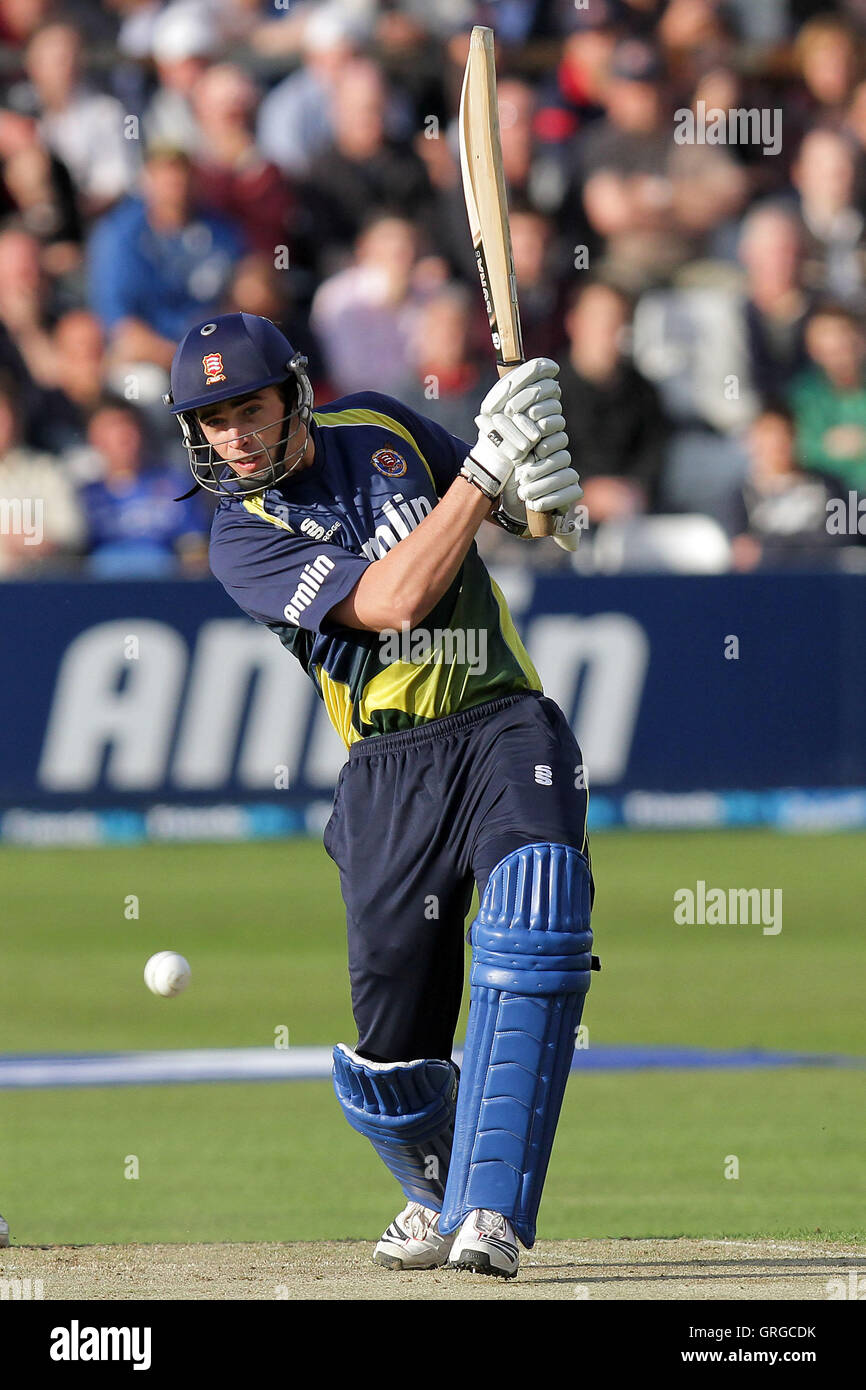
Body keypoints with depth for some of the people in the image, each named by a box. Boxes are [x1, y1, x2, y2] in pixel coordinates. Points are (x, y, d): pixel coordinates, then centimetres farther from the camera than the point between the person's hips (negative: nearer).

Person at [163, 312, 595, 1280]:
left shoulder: (380, 429, 9)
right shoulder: (242, 537, -4)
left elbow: (542, 518, 19)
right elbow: (391, 600, -18)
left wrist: (540, 476, -6)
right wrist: (486, 468, -19)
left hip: (510, 729, 1)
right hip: (392, 772, -1)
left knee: (532, 939, -26)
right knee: (390, 1056, -1)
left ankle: (489, 1212, -28)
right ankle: (438, 1189, 33)